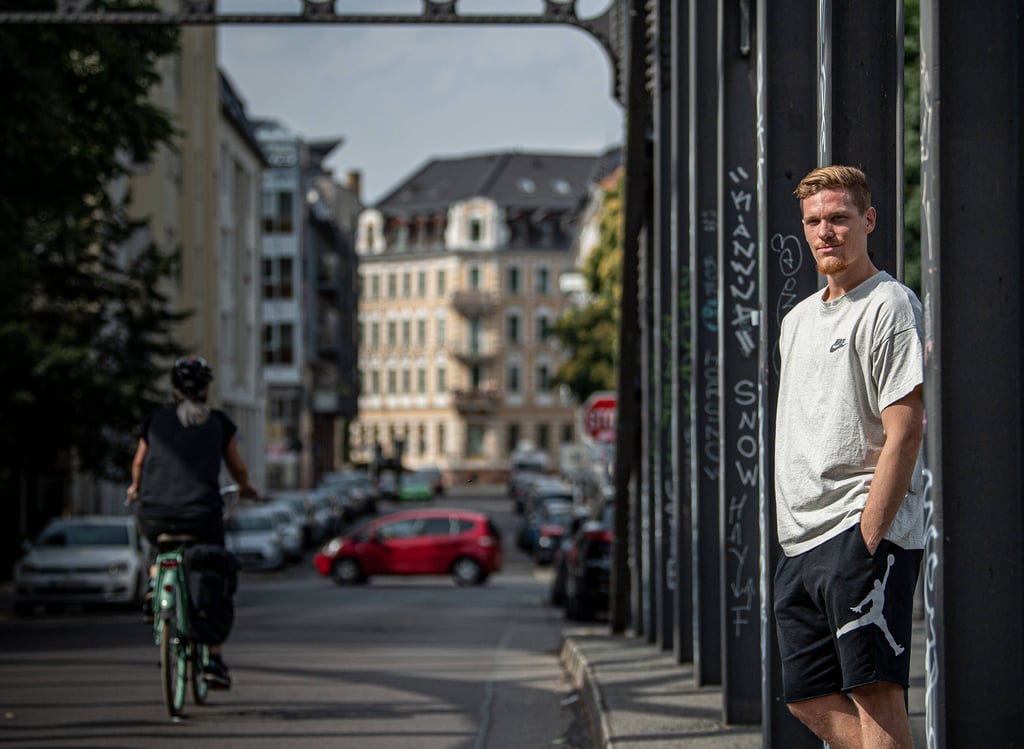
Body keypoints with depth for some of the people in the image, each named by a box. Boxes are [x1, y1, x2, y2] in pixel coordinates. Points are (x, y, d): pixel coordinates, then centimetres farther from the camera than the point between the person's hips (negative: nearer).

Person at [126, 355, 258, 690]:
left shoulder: (156, 420, 10)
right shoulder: (219, 423, 8)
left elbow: (139, 464, 23)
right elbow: (238, 469, 19)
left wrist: (135, 488, 45)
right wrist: (246, 488, 41)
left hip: (153, 516, 1)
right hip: (202, 515, -1)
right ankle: (214, 660, 14)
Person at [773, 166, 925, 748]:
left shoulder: (890, 305, -5)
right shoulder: (798, 319, 21)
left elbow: (905, 433, -13)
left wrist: (867, 537, -20)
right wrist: (796, 530, 17)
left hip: (863, 532, -9)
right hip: (800, 545, 9)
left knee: (873, 690, -14)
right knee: (810, 699, 7)